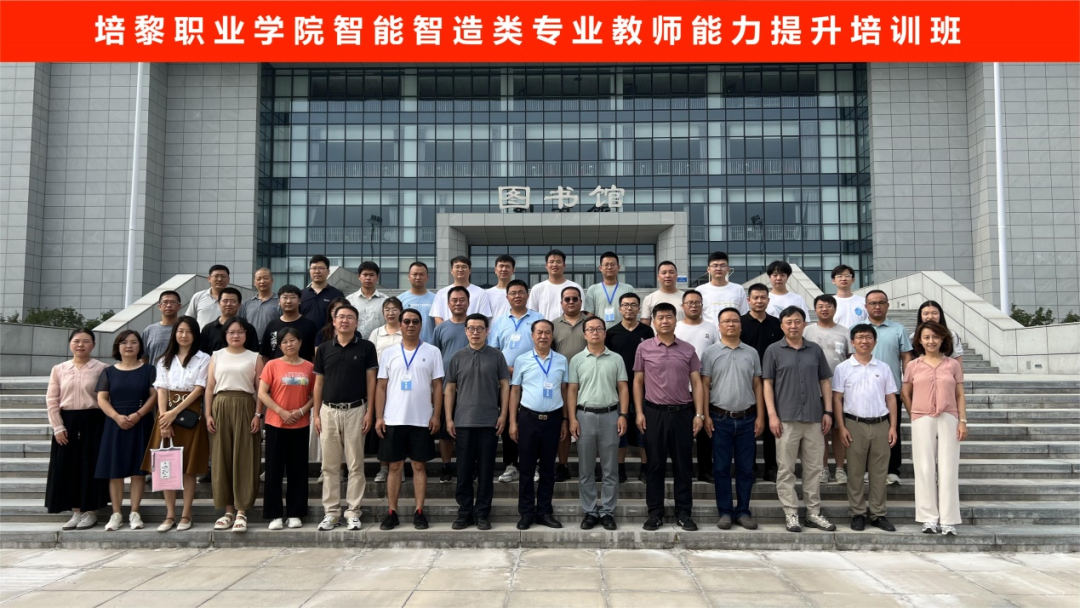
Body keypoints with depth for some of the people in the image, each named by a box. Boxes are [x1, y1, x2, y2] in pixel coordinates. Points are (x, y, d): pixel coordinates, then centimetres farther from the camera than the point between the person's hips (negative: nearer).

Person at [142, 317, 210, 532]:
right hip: (167, 414, 3)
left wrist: (175, 412, -13)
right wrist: (164, 418, -10)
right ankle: (170, 515, 7)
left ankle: (186, 515, 4)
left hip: (190, 414, -3)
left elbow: (199, 389, -6)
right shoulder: (164, 360, 13)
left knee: (189, 468, -2)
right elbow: (161, 390, 3)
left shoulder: (203, 359, 3)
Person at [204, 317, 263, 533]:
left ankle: (241, 511, -1)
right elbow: (209, 387, 8)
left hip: (245, 407, -2)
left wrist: (257, 414, -7)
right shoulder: (216, 356, 12)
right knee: (222, 458, 2)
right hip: (221, 407, 2)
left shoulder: (254, 357, 8)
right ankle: (228, 510, 10)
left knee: (244, 458, -5)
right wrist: (208, 414, -1)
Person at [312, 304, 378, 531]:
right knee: (330, 465, 6)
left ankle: (353, 512, 9)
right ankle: (331, 512, 14)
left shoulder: (366, 347, 0)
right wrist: (316, 414, 4)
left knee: (355, 464, 2)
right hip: (329, 411, 2)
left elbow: (371, 381, -1)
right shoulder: (324, 348, 7)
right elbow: (318, 383, 9)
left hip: (355, 410, -2)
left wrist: (369, 412, -7)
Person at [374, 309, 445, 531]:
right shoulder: (389, 353, 6)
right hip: (393, 420, 1)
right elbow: (381, 387, 6)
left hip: (422, 420, -1)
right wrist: (379, 417, -2)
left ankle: (419, 512, 10)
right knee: (395, 466, 6)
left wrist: (436, 415, -5)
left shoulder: (432, 352, 3)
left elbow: (437, 386, 3)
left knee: (419, 466, 4)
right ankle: (391, 512, 12)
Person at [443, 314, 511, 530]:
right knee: (464, 470, 5)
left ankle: (482, 513, 14)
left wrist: (503, 415, -3)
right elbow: (449, 389, 7)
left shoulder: (496, 356, 4)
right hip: (463, 422, 1)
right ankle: (464, 512, 15)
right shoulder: (457, 357, 6)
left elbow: (504, 385, 4)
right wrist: (449, 419, 2)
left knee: (486, 470, 4)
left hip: (489, 422, -1)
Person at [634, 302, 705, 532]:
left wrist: (699, 414, -2)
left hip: (683, 412, 1)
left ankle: (683, 513, 14)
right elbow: (638, 382, 6)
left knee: (683, 465, 5)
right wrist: (639, 412, -2)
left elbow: (696, 383, 5)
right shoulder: (644, 348, 3)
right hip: (654, 412, -1)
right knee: (655, 465, 5)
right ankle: (655, 513, 13)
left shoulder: (688, 350, 6)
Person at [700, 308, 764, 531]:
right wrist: (705, 416, -6)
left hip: (747, 419, 2)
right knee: (721, 468, 4)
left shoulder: (751, 353, 7)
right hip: (720, 418, -2)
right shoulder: (710, 352, 1)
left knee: (745, 468, 7)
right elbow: (704, 386, 0)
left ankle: (743, 511, 17)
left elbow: (757, 386, 8)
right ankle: (725, 512, 12)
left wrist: (760, 416, 2)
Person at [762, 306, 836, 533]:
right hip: (786, 419, -3)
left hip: (814, 418, 3)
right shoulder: (774, 351, 1)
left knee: (814, 469, 9)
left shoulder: (815, 350, 9)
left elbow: (825, 382, 11)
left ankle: (814, 513, 18)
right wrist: (772, 415, -9)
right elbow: (767, 384, -1)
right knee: (786, 470, 2)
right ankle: (791, 514, 10)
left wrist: (828, 411, 2)